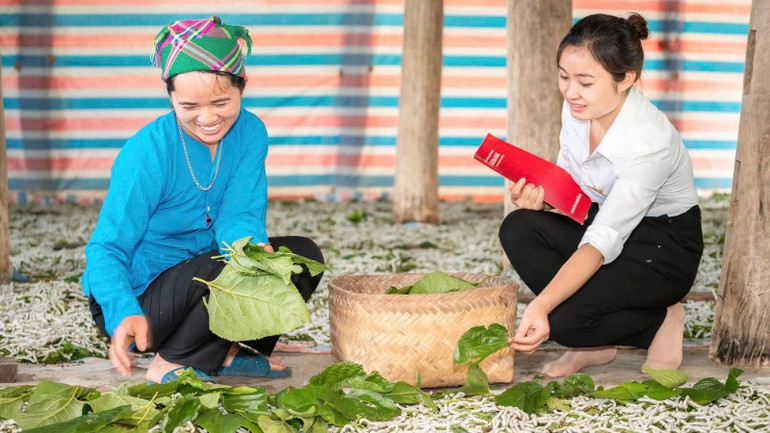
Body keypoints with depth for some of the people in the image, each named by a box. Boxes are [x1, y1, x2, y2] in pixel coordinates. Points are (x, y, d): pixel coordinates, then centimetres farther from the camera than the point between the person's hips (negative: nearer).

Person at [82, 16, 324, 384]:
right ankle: (171, 365, -10)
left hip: (201, 277, 7)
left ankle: (227, 351, 3)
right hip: (140, 296, -7)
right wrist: (124, 314, -46)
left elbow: (238, 214, -14)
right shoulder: (147, 153, -24)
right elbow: (107, 248, -26)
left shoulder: (250, 133, -8)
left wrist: (252, 245, -40)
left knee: (304, 255, -6)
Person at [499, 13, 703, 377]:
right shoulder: (577, 107, -10)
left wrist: (541, 306, -48)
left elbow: (602, 242, -37)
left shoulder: (650, 143, -32)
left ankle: (661, 321, 3)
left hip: (663, 249, -7)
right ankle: (596, 345, -5)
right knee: (518, 229, -20)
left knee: (564, 320, -28)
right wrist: (538, 193, -18)